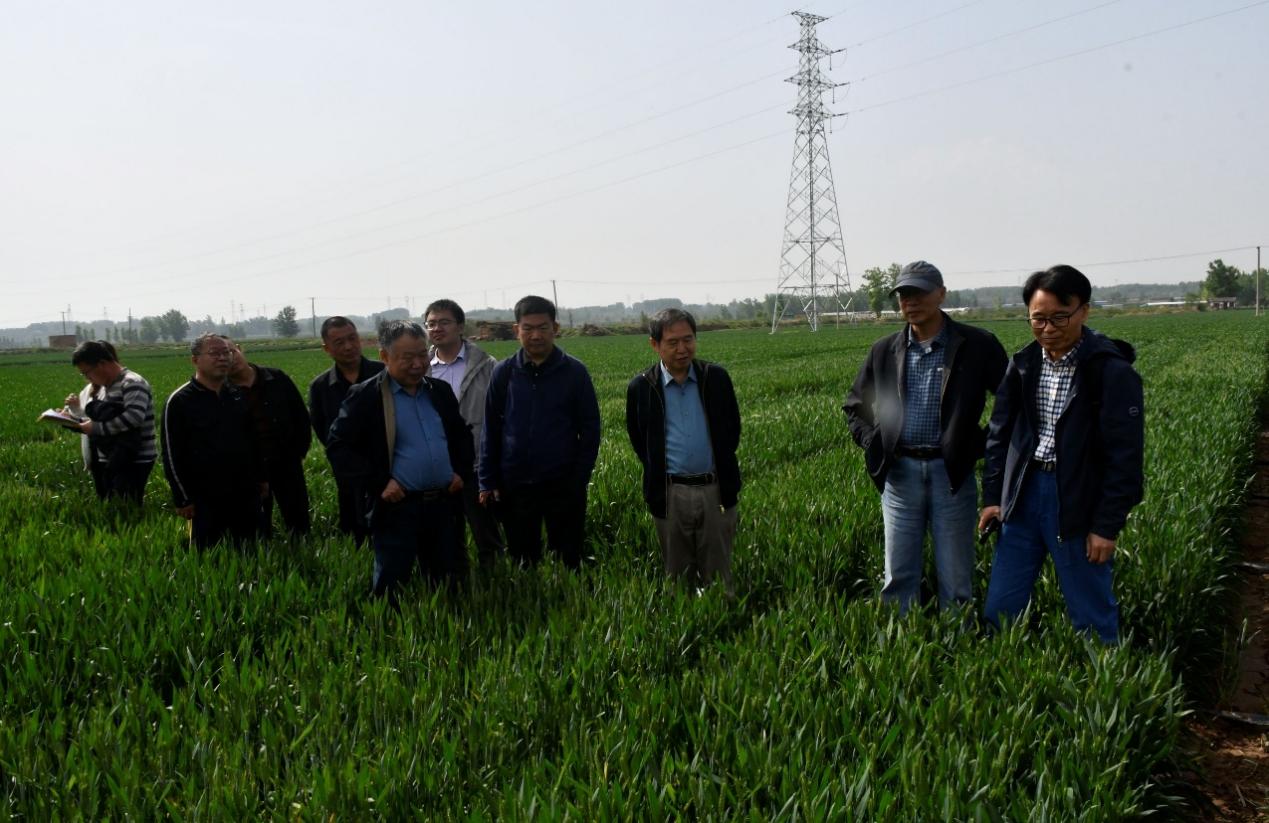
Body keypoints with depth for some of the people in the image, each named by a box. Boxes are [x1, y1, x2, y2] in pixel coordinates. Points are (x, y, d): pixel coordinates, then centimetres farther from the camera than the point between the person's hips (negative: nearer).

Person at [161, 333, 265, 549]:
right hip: (206, 499, -5)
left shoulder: (239, 395, 9)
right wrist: (183, 499, -8)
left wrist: (261, 477, 16)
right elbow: (172, 455, -7)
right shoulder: (180, 401, -7)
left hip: (246, 494, 5)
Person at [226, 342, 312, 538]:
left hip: (287, 463, 2)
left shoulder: (276, 378, 0)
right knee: (258, 529, 8)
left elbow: (301, 415, 6)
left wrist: (299, 451, 2)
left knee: (299, 522, 9)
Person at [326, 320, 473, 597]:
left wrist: (462, 471, 6)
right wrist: (379, 483, -14)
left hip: (444, 504, 5)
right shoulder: (365, 396, -6)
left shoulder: (441, 391, 9)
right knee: (391, 587, 2)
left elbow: (462, 435, 23)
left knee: (448, 585, 13)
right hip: (397, 507, -4)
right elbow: (337, 447, -8)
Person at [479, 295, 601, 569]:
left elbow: (589, 428, 1)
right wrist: (487, 482, 3)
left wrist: (580, 479, -4)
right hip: (515, 486, 2)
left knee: (569, 560, 8)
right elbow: (490, 430, 6)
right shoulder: (503, 373, 2)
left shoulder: (574, 372, -2)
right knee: (522, 561, 12)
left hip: (564, 485, -1)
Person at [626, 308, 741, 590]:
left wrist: (723, 468, 10)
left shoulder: (716, 377, 0)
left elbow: (732, 429, 12)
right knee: (678, 575, 11)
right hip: (671, 493, 0)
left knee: (719, 575, 9)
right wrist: (657, 472, 7)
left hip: (716, 490, 1)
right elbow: (638, 440, 11)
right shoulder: (641, 387, -3)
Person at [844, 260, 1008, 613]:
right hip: (900, 473, 3)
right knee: (898, 577, 8)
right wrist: (873, 443, 4)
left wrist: (983, 443, -5)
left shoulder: (978, 345, -2)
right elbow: (854, 405, 19)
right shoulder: (884, 351, 8)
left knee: (955, 578, 7)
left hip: (953, 472, -2)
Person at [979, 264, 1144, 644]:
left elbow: (1125, 456, -11)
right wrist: (992, 496, 8)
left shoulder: (1112, 371, -11)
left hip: (1078, 501, -5)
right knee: (1000, 606, 11)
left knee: (1091, 613, 7)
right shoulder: (1023, 365, 5)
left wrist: (1108, 525, -12)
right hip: (1024, 492, 5)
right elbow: (1000, 434, 12)